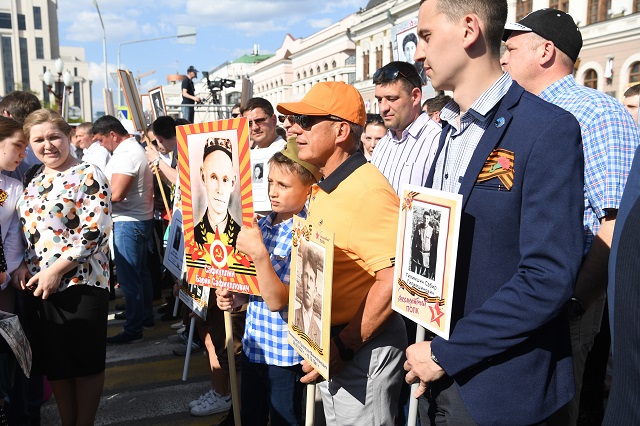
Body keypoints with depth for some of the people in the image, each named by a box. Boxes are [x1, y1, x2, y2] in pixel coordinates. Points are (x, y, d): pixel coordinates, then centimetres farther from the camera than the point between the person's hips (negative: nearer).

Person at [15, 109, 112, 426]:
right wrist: (23, 266, 2)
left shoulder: (88, 175, -8)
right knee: (53, 361, 15)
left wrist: (56, 270, -18)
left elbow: (95, 231, -16)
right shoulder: (33, 181, 13)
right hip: (37, 286, 7)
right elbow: (26, 230, 19)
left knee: (86, 360, 6)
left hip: (80, 283, -6)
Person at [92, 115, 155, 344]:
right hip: (140, 219, 11)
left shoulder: (126, 154, -19)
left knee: (128, 277, -4)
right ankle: (146, 316, 32)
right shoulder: (135, 148, 14)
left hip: (128, 222, -11)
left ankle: (133, 329, 4)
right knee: (140, 272, 19)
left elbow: (115, 194, -26)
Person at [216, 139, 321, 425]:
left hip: (285, 355, -7)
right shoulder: (262, 225, 2)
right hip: (253, 346, 7)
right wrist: (236, 297, -2)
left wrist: (259, 253, -35)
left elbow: (276, 300, -25)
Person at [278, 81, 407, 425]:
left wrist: (344, 346, -22)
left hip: (362, 348, -9)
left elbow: (392, 280, -28)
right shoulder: (323, 190, 8)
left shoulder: (368, 191, -23)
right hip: (329, 344, 9)